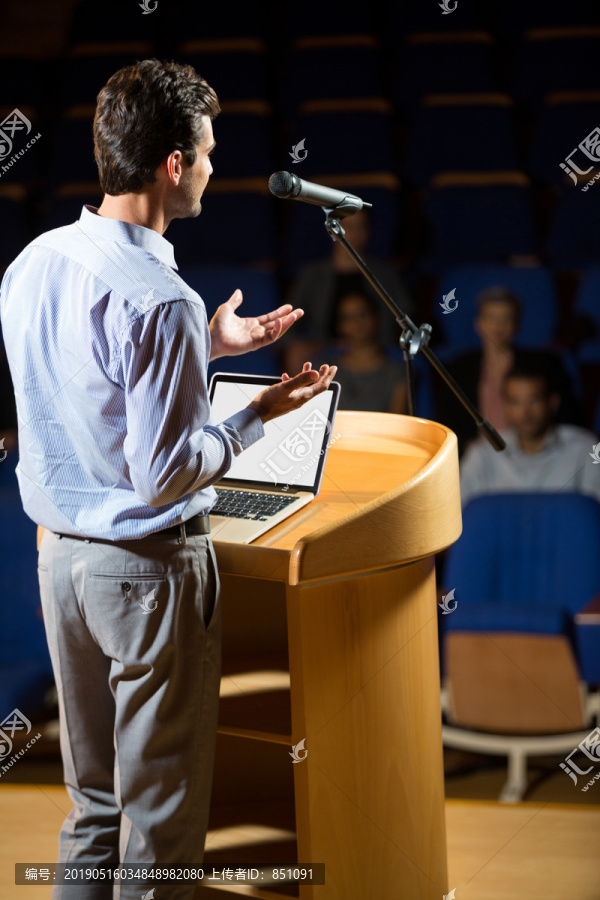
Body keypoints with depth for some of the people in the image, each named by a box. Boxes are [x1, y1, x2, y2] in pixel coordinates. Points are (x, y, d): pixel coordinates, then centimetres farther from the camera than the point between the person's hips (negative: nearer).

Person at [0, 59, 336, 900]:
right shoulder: (161, 302, -24)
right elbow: (164, 475, -23)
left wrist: (206, 346, 16)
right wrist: (258, 414, -10)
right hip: (148, 569, -8)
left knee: (93, 798, 19)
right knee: (160, 808, 6)